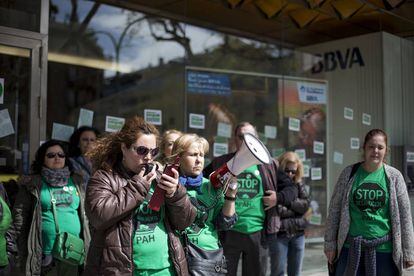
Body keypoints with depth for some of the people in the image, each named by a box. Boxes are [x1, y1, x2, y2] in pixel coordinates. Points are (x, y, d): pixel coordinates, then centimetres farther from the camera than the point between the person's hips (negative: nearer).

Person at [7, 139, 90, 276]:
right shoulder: (32, 184, 0)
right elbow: (20, 217, -1)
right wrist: (23, 253, -6)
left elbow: (84, 214, 13)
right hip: (44, 254, -3)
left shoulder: (76, 181, 11)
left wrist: (86, 246, 9)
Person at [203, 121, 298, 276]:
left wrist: (278, 197, -6)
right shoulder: (220, 164, 5)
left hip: (258, 233, 1)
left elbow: (292, 189, 13)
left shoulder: (268, 166, 7)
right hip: (228, 232, -1)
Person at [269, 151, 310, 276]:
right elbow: (276, 210, -16)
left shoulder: (298, 184, 10)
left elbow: (306, 204, -2)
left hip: (298, 233, 5)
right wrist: (297, 209, -6)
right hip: (279, 234, -5)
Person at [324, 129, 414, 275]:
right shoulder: (349, 173, 2)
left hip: (384, 248, 0)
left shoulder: (394, 176, 1)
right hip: (351, 247, 0)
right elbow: (334, 210, 4)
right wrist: (330, 243, 1)